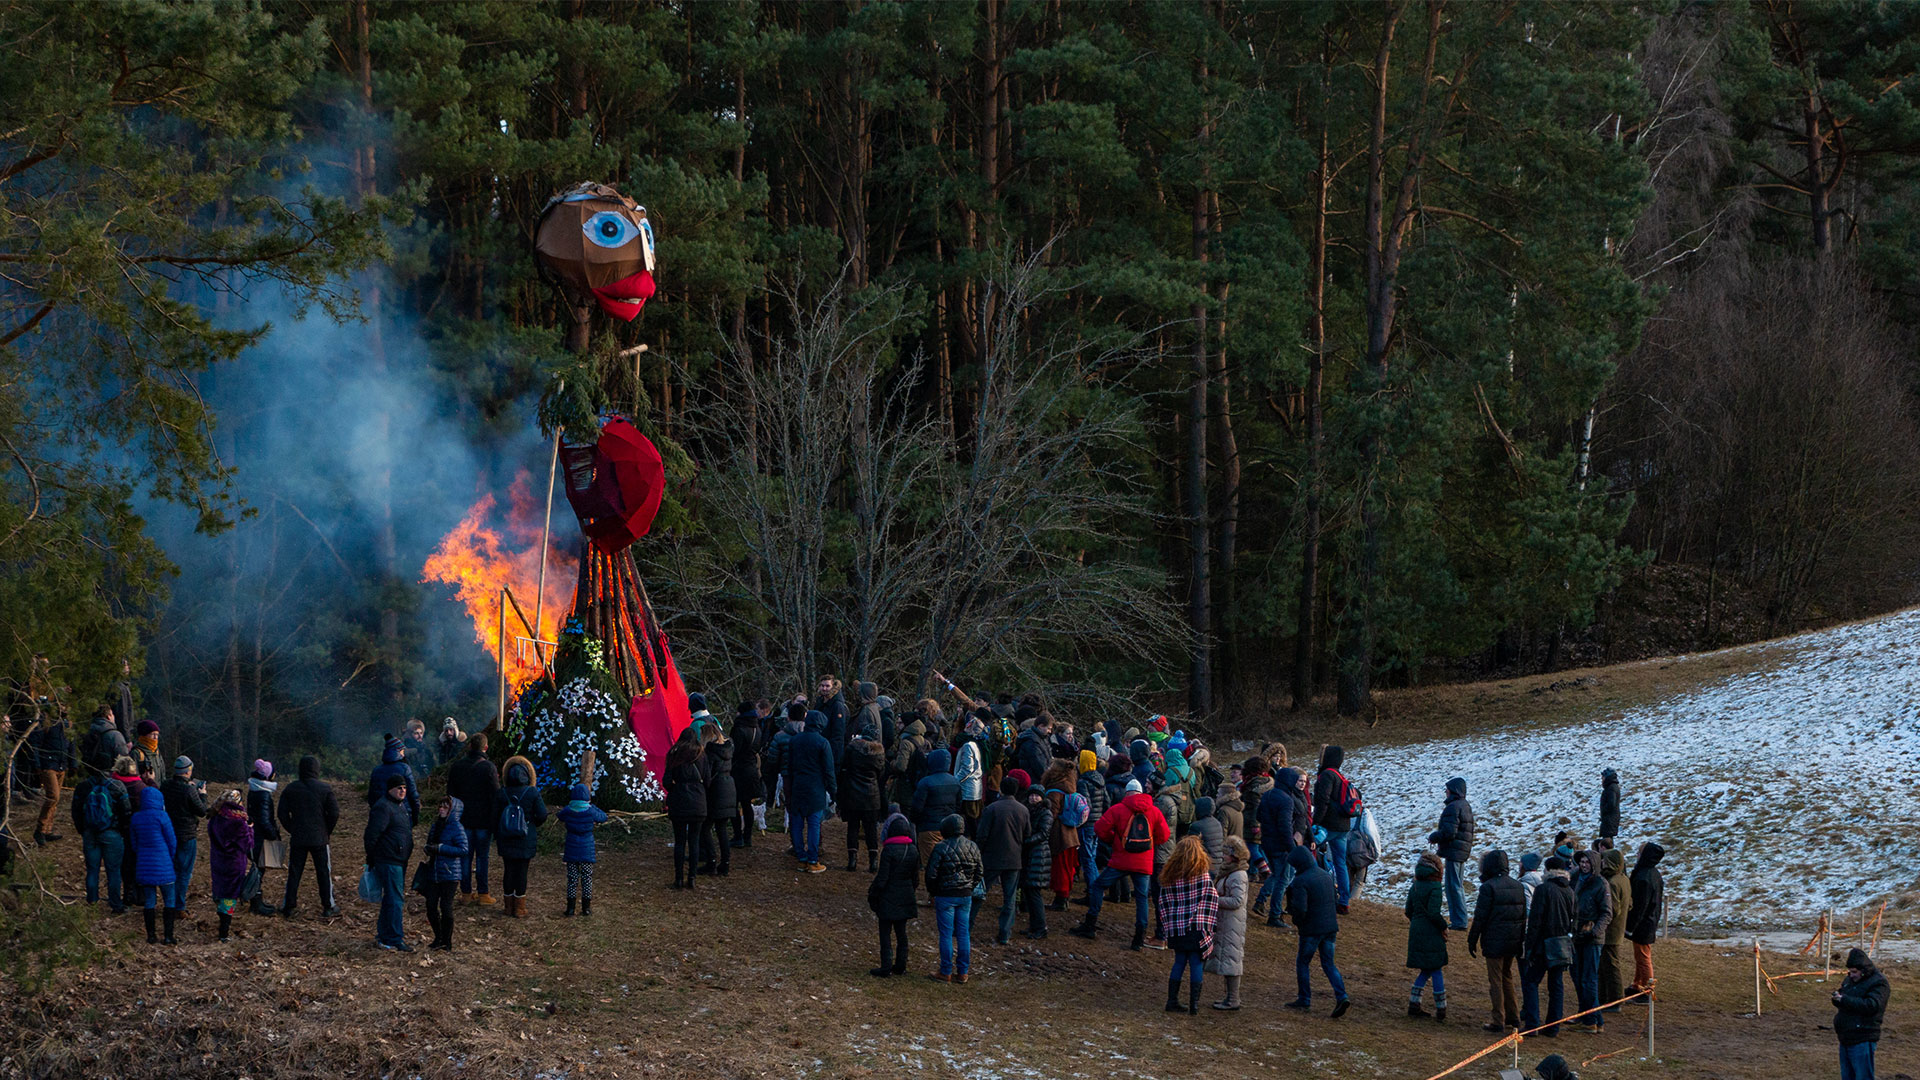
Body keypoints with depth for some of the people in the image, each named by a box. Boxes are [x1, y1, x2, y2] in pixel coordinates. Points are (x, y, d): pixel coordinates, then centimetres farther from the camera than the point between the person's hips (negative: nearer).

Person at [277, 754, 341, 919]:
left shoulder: (290, 789, 0)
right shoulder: (325, 788, -7)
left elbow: (283, 814, 1)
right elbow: (334, 813, -8)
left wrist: (292, 830, 12)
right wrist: (327, 831, 6)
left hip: (297, 839, 2)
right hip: (319, 839, -2)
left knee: (294, 873, 9)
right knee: (324, 873, 7)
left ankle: (288, 907, 9)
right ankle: (328, 907, 9)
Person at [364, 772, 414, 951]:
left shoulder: (401, 805, 16)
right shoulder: (383, 807, -17)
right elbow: (371, 835, -19)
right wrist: (371, 858, -12)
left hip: (399, 861, 10)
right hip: (388, 861, -10)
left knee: (393, 898, 16)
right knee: (395, 899, -10)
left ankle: (383, 936, 25)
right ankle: (395, 939, -8)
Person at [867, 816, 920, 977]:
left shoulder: (889, 850, -18)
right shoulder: (913, 851, 1)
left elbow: (882, 878, -16)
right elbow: (915, 877, 9)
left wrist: (872, 895, -4)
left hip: (888, 897, -6)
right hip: (905, 897, 6)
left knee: (885, 933, 1)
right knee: (901, 932, 14)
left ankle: (886, 968, 1)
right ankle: (900, 966, 19)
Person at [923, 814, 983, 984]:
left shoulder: (941, 848, -14)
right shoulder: (973, 847, 3)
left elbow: (931, 874, -10)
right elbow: (979, 874, 9)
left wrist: (932, 892, 5)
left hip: (945, 895, -5)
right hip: (966, 896, 5)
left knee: (946, 935, 2)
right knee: (964, 934, 10)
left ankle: (946, 973, 6)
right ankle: (962, 973, 13)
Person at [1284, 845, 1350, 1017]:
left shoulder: (1301, 881, -16)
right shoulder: (1326, 875, 9)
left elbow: (1300, 908, -22)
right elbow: (1336, 900, 15)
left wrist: (1297, 921, -2)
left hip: (1311, 929, -7)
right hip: (1330, 928, 7)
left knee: (1302, 962, 11)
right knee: (1328, 964, 11)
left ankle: (1304, 1000, 15)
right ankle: (1341, 996, -5)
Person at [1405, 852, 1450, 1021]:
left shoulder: (1415, 887, 7)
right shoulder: (1434, 887, -15)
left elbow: (1409, 911, 11)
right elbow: (1433, 912, -21)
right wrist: (1443, 926, -7)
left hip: (1416, 931, 7)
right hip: (1431, 934, -7)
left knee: (1426, 970, 16)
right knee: (1436, 970, 2)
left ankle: (1413, 1005, 11)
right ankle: (1441, 1009, 4)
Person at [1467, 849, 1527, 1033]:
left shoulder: (1488, 887, -14)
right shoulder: (1518, 886, 8)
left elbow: (1480, 917, -13)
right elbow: (1523, 916, 13)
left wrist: (1472, 941, -5)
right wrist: (1521, 941, 19)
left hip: (1494, 942, -7)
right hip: (1513, 942, 7)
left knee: (1496, 980, 0)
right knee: (1507, 978, 20)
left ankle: (1498, 1021, 2)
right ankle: (1513, 1017, 22)